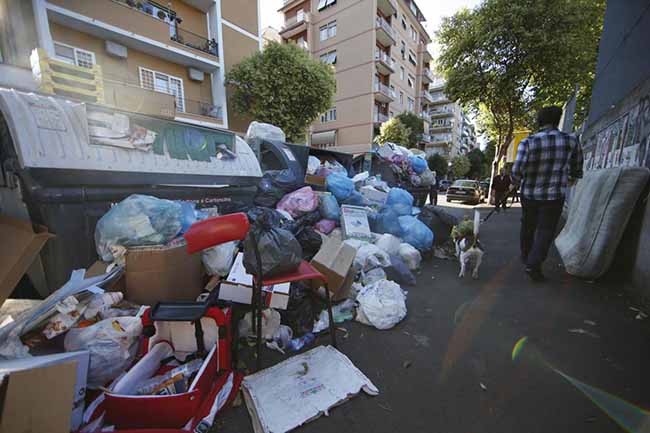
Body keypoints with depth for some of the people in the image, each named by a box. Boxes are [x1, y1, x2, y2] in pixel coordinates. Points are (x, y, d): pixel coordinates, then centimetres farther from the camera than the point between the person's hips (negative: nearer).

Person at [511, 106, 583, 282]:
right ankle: (533, 264, -9)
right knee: (546, 230, 4)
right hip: (554, 196, 0)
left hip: (529, 194, 1)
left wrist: (514, 184, 3)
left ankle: (526, 257, 34)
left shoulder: (528, 142, -13)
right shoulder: (571, 141, -5)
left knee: (528, 227, 19)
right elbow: (576, 166, 8)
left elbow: (517, 169, -18)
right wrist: (572, 179, 30)